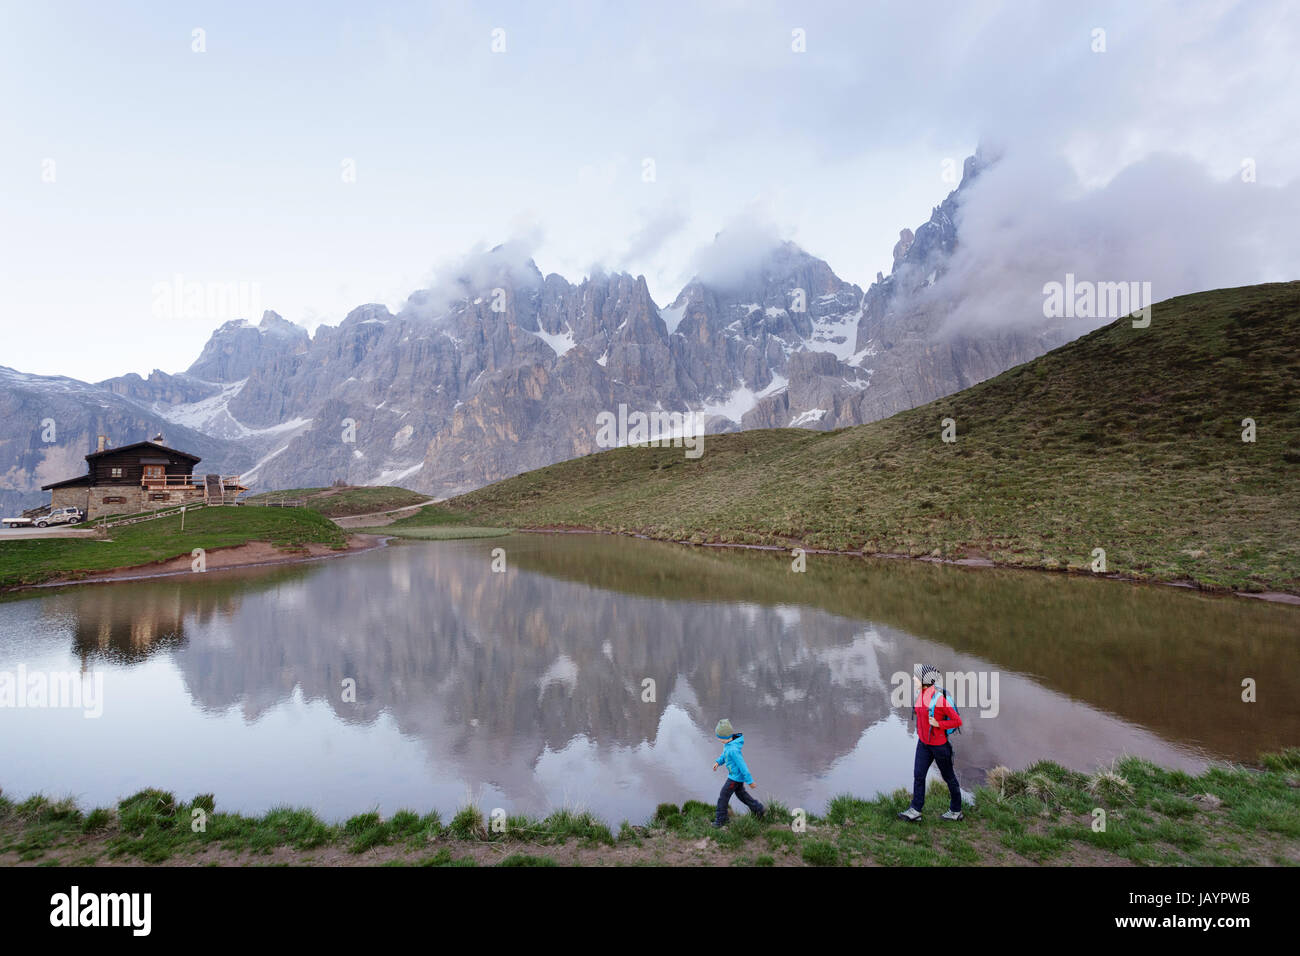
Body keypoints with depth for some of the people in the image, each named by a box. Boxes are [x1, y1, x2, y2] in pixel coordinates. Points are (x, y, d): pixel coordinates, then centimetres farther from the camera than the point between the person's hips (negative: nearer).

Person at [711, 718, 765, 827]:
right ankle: (759, 809, 38)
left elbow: (742, 765, -30)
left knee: (723, 797, 6)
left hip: (736, 777, -9)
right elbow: (725, 755, 13)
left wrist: (750, 781, -23)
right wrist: (718, 762, 0)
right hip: (735, 774, 9)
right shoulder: (729, 742, -7)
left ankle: (721, 820, 22)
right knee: (741, 793, 27)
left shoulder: (733, 749, -36)